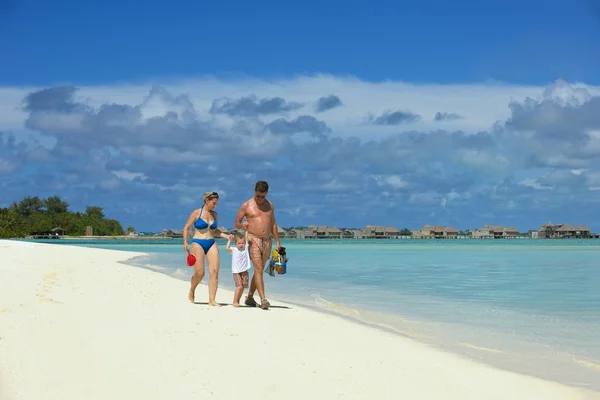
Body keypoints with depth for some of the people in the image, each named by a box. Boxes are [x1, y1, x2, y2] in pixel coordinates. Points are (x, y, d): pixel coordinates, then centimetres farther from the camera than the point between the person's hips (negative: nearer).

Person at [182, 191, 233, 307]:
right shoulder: (196, 213, -3)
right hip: (198, 244, -5)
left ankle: (212, 299, -7)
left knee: (214, 272, -9)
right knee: (199, 273, -8)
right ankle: (192, 290, 24)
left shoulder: (215, 214, 12)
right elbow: (186, 228, 1)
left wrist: (226, 236, 6)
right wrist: (185, 243, -10)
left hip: (212, 244, 5)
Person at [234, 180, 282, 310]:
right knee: (258, 269, -16)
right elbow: (236, 223, 1)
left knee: (259, 270, 9)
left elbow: (273, 224, 19)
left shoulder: (270, 205, 12)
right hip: (253, 240, -5)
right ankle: (263, 299, -23)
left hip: (267, 241, 5)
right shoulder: (246, 205, -1)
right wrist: (242, 225, -23)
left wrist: (277, 242, 16)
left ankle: (250, 297, 22)